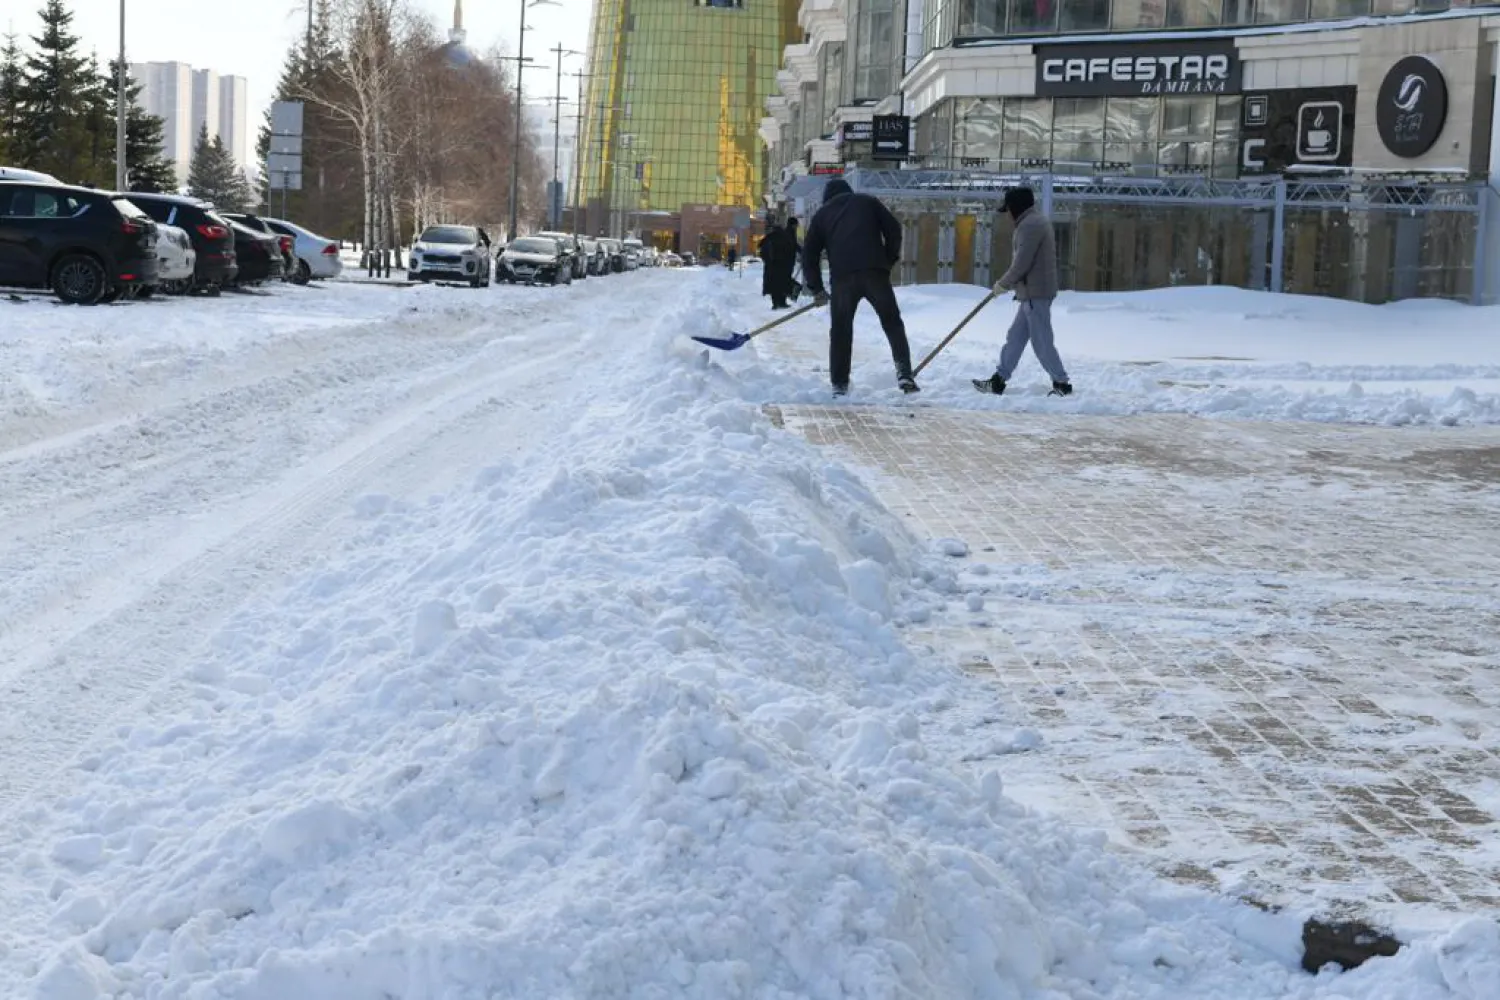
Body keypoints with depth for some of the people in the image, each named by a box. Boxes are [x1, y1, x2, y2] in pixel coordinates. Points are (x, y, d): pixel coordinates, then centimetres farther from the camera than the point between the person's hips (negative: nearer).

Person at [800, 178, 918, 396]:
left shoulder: (822, 214, 22)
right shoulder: (868, 202, 21)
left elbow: (809, 254, 17)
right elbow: (893, 229, 11)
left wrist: (816, 289, 19)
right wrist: (889, 260, 19)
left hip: (842, 277, 0)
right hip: (875, 272, 0)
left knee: (841, 330, 10)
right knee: (892, 322, 10)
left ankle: (839, 385, 8)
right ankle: (904, 373, -5)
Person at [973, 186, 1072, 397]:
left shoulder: (1030, 225, -16)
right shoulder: (1037, 220, 18)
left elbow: (1022, 263, -20)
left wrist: (1003, 284, -7)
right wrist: (1008, 283, 17)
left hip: (1036, 294, -11)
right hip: (1032, 293, 11)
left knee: (1042, 342, -5)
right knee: (1015, 337, 12)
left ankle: (1062, 383, 1)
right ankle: (998, 381, 16)